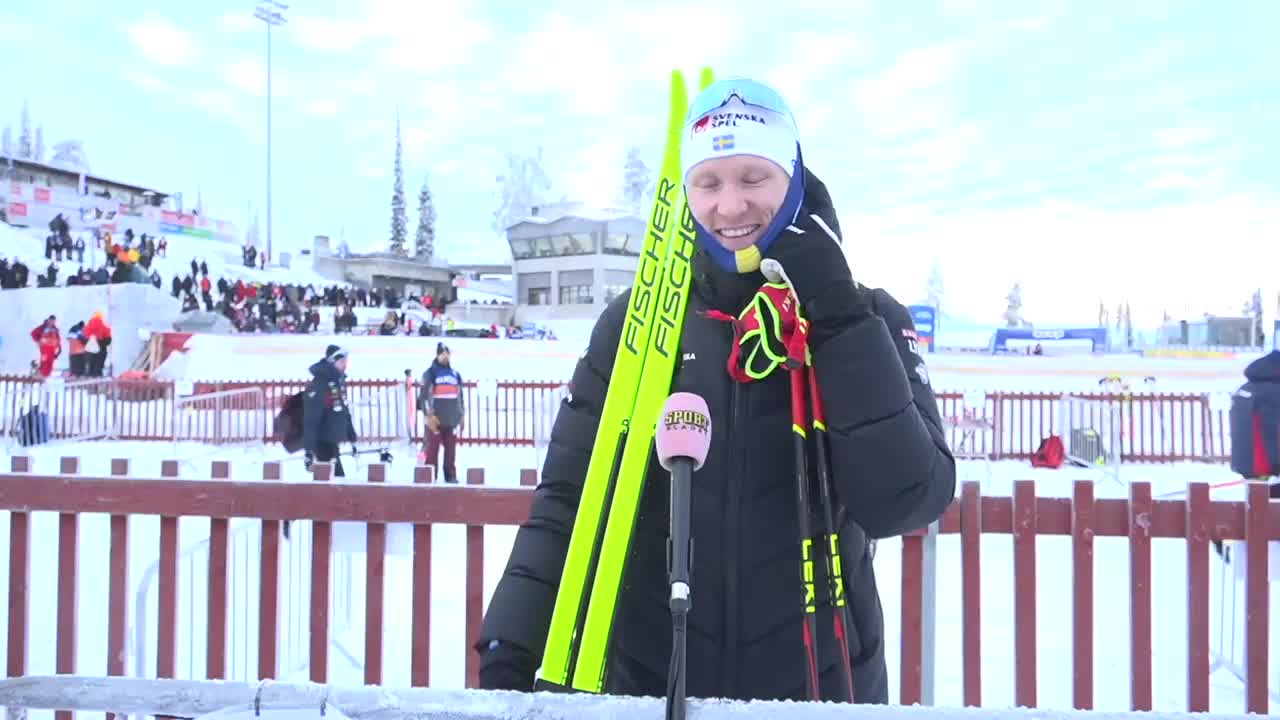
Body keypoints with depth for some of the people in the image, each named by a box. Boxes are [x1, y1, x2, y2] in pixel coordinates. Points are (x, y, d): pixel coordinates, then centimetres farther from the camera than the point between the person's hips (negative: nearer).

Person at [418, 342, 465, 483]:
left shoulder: (455, 374, 15)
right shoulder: (430, 373, -1)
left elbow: (460, 396, 20)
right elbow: (424, 395, -8)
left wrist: (461, 416, 17)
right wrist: (429, 415, -15)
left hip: (452, 419, 5)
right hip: (435, 419, -5)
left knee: (451, 449, 6)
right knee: (433, 447, -4)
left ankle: (451, 476, 12)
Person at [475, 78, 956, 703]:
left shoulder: (869, 322, -5)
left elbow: (904, 503, -16)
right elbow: (567, 500, -4)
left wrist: (838, 314, -20)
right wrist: (511, 653, -16)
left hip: (821, 682, 0)